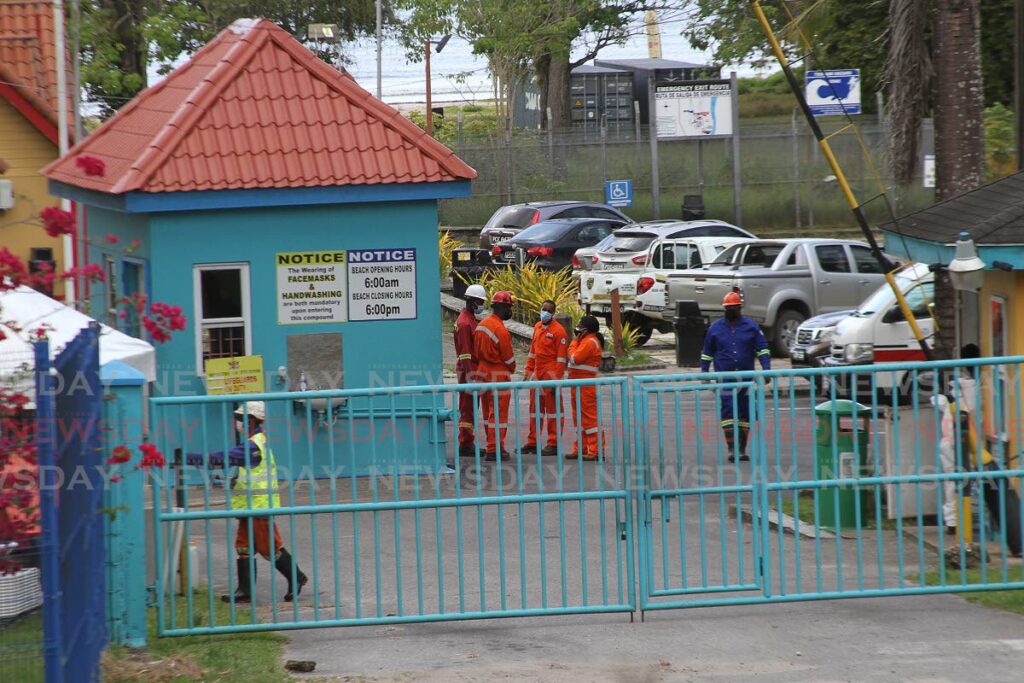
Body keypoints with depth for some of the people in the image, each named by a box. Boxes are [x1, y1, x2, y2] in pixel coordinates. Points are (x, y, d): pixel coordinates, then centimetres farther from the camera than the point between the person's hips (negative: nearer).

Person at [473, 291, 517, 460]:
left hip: (483, 372, 9)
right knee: (498, 413, -3)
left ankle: (493, 446, 23)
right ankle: (494, 450, -2)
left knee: (488, 412, 15)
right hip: (499, 375, -9)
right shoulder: (501, 330, -20)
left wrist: (483, 365, 17)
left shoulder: (481, 324, 6)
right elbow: (508, 357, -12)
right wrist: (512, 369, 7)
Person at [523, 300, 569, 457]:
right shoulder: (537, 327, 12)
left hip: (551, 373, -8)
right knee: (535, 408, 12)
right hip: (537, 373, 8)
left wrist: (556, 380, -17)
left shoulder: (558, 331, -11)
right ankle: (532, 442, 20)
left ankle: (554, 445, 0)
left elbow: (561, 357, -14)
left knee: (552, 408, -3)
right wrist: (528, 372, 15)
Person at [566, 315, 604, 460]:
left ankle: (596, 451, -8)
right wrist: (576, 341, 6)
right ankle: (580, 448, 22)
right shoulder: (585, 340, 17)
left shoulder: (590, 342, -16)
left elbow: (574, 358, -19)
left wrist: (574, 342, -8)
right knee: (579, 418, 16)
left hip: (586, 386, -11)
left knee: (589, 417, -9)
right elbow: (574, 358, 14)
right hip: (578, 384, 11)